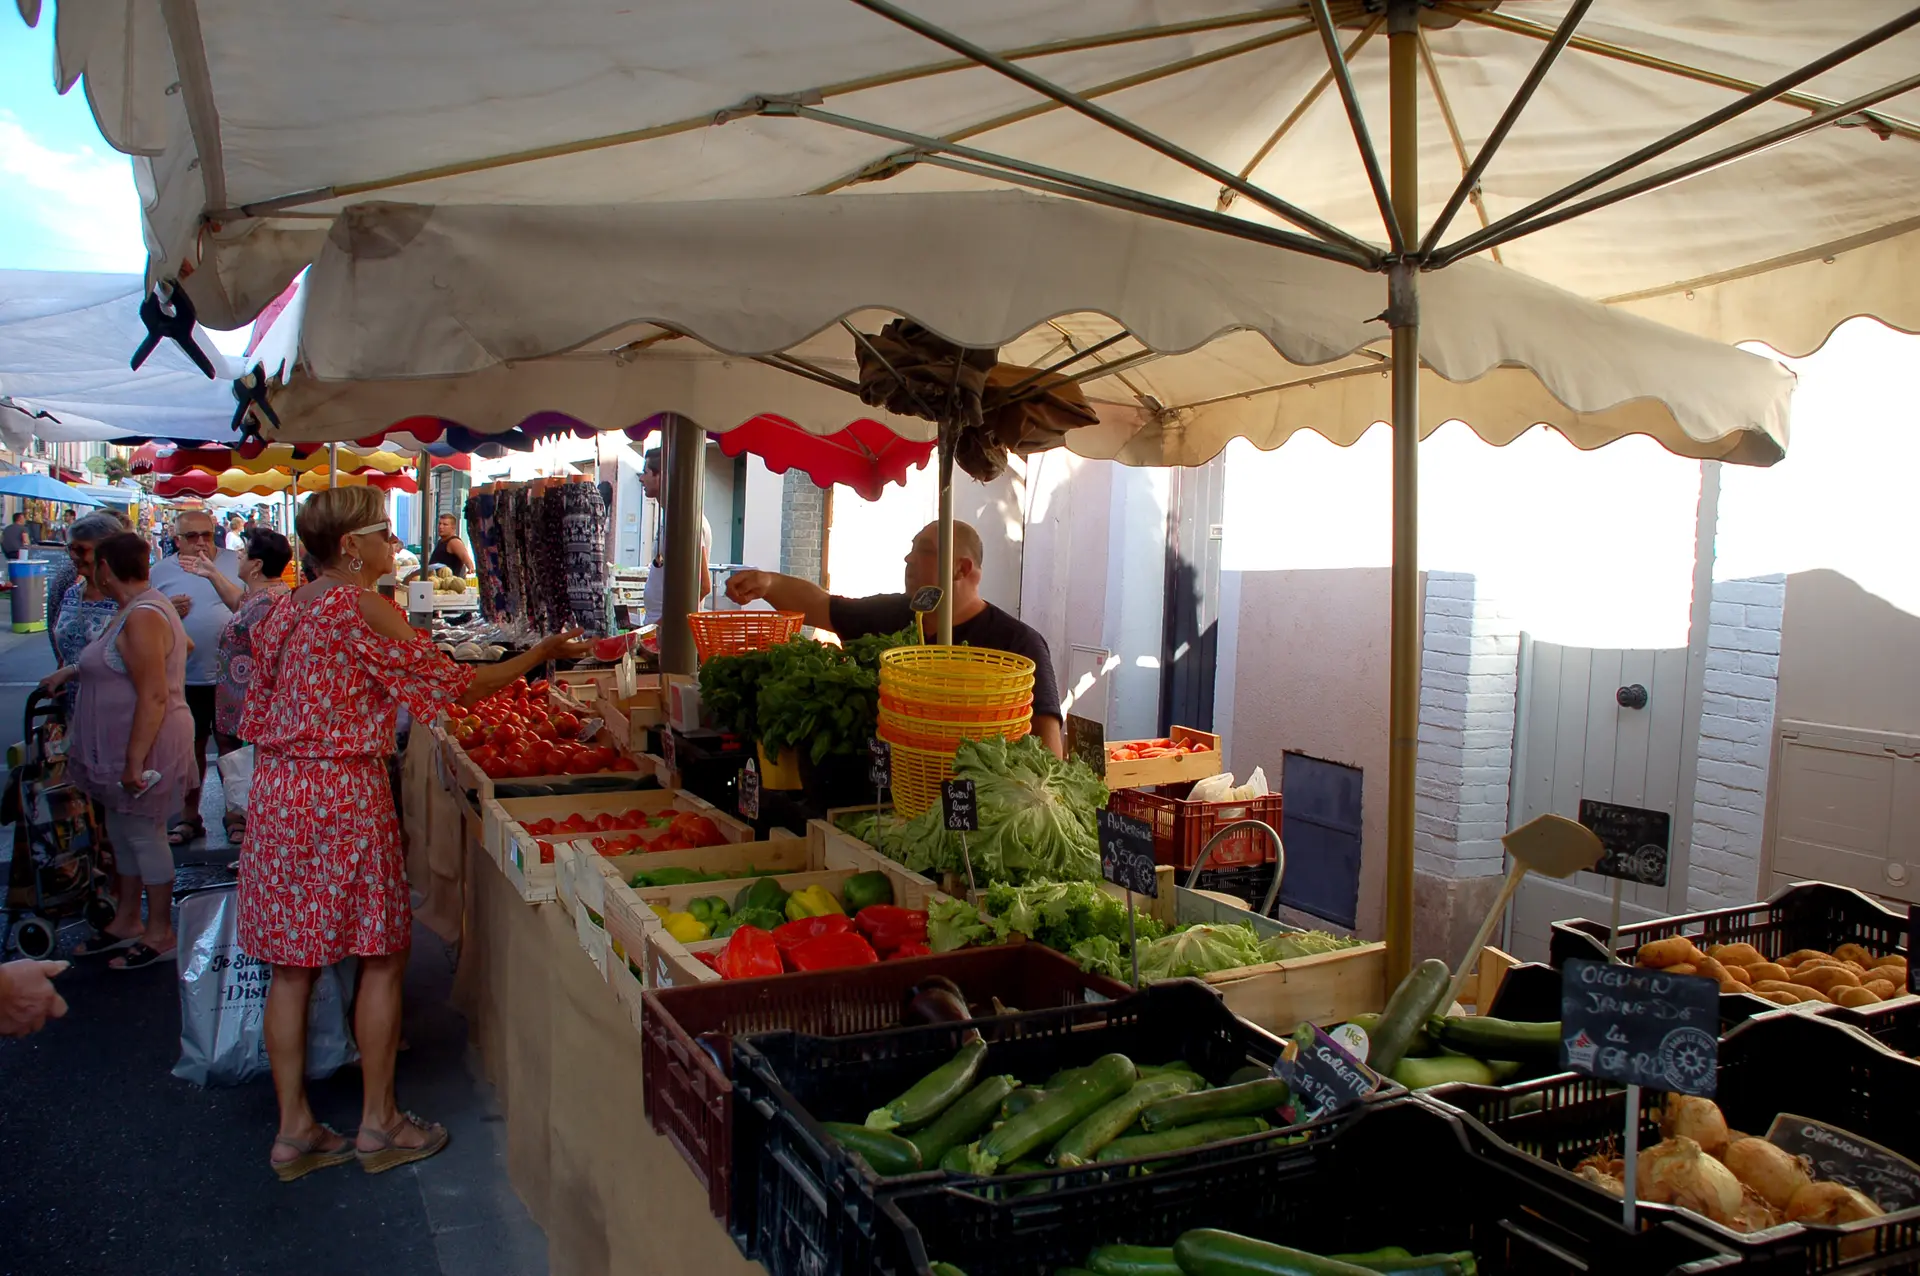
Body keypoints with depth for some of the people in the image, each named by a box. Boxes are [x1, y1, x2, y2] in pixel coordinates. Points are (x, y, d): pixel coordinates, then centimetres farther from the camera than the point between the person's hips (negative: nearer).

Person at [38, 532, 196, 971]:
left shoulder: (142, 617, -22)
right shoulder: (137, 608, 11)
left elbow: (153, 695, -27)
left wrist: (135, 760, -26)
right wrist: (73, 670, 28)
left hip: (146, 744, -10)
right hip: (124, 745, 10)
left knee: (144, 835, 0)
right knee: (123, 832, 18)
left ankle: (159, 934, 12)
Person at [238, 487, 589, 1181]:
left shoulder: (288, 609, 12)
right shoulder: (363, 606, -13)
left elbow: (261, 711, 16)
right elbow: (452, 685, -11)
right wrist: (540, 653, -1)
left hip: (276, 789, 8)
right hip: (344, 792, -8)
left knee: (293, 964, 11)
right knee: (382, 956, 5)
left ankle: (294, 1129, 20)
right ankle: (378, 1123, 15)